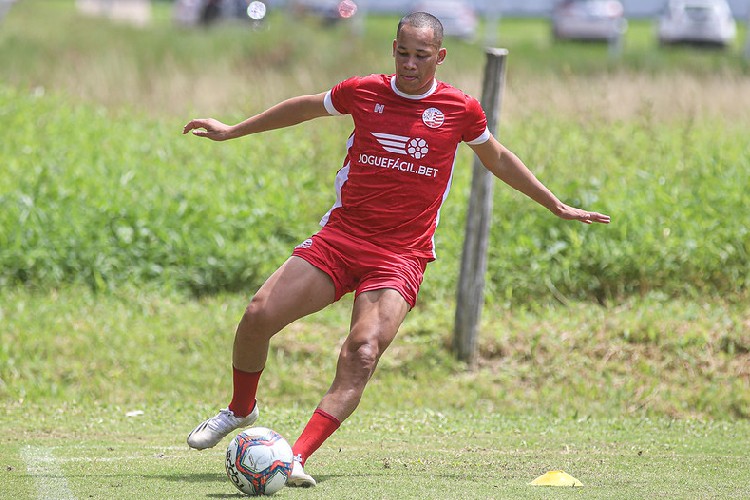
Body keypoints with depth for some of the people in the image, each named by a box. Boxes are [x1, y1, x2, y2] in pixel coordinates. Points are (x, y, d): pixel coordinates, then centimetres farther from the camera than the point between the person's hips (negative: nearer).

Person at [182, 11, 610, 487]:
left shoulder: (461, 109, 1)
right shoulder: (364, 92, 3)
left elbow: (499, 160, 21)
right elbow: (305, 108, 22)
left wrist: (558, 206, 26)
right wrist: (232, 130, 31)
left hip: (401, 256, -2)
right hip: (340, 236, 2)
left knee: (362, 356, -24)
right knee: (258, 315, -13)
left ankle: (297, 459, -29)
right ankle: (241, 410, 16)